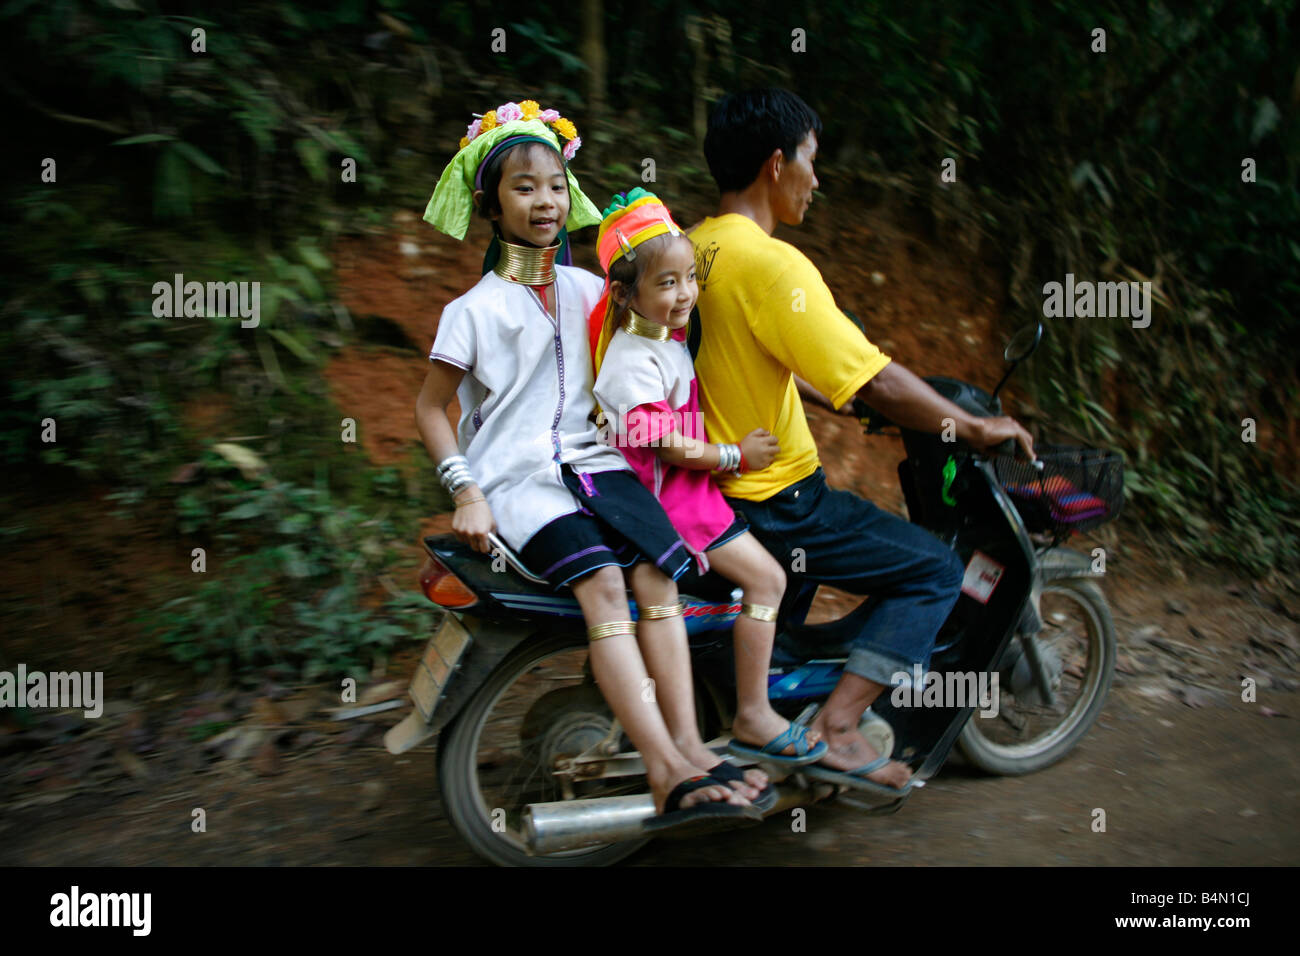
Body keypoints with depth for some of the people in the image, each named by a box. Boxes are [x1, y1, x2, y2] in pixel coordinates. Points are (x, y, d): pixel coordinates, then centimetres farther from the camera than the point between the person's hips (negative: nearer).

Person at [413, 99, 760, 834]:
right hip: (519, 477, -5)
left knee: (658, 571, -23)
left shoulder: (589, 290, 15)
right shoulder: (475, 310, 2)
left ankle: (688, 744, -25)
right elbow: (431, 407, 4)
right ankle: (664, 769, -35)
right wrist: (466, 492, -8)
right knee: (602, 581, -29)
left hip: (594, 462, 5)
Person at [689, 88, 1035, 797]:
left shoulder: (692, 249, 7)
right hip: (771, 503, -10)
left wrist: (840, 401, 24)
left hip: (709, 481, 10)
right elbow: (877, 381, -22)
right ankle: (835, 733, -4)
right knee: (933, 570, 0)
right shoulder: (771, 264, -22)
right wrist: (977, 429, -9)